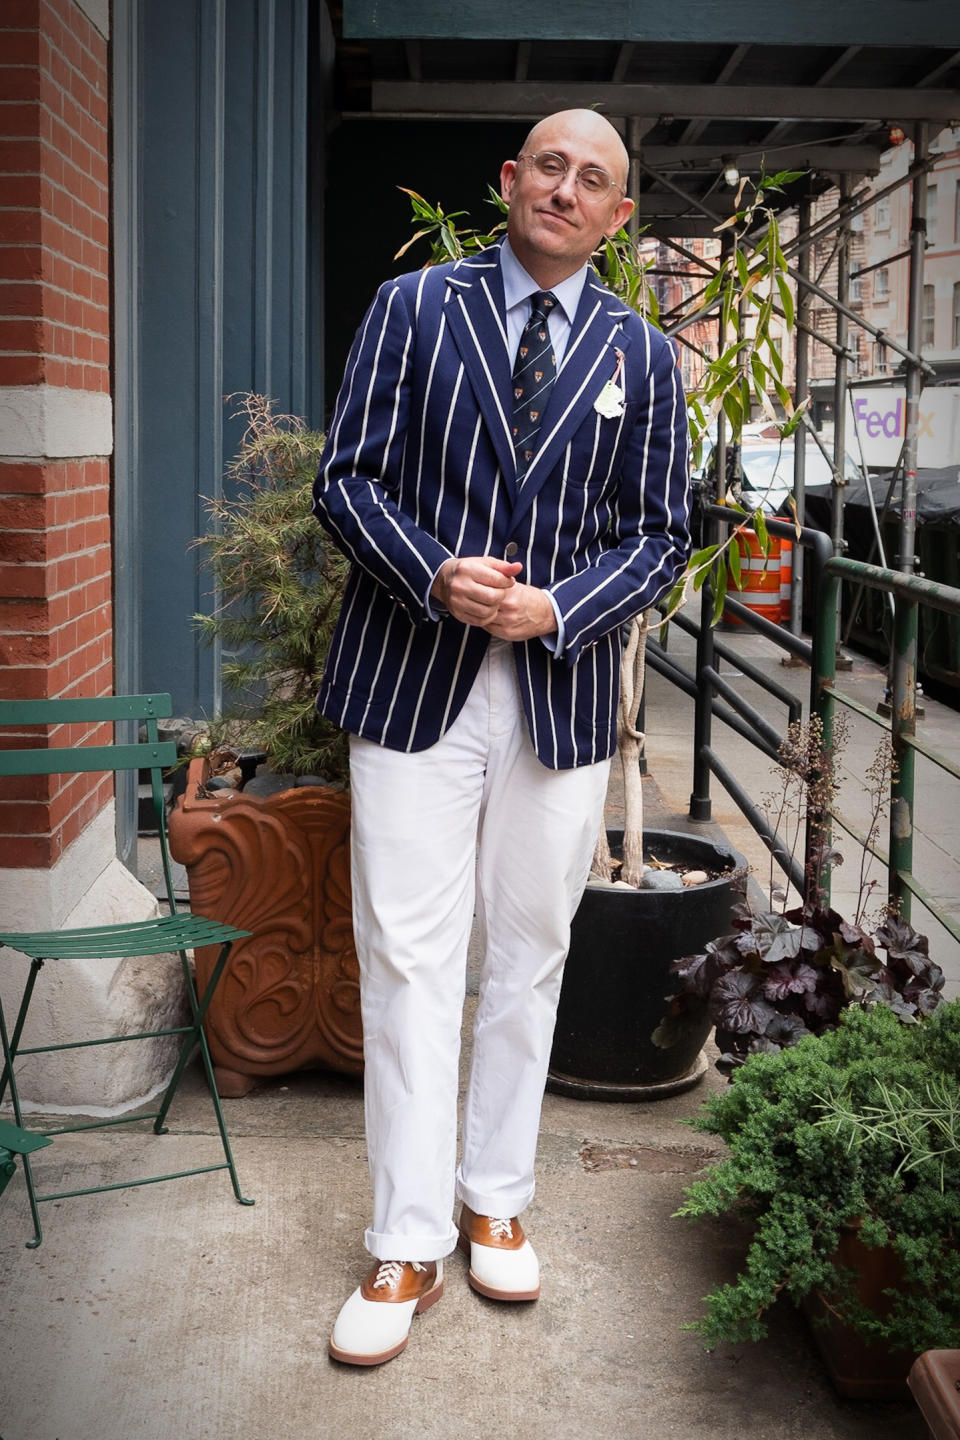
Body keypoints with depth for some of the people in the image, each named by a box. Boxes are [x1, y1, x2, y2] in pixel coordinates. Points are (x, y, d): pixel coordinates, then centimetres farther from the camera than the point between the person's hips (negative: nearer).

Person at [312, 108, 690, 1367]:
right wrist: (435, 577, -17)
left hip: (561, 689, 2)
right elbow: (347, 478, 1)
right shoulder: (412, 308, 5)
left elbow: (660, 534, 7)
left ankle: (498, 1201, 27)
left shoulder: (642, 355, 9)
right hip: (413, 682, -1)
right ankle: (408, 1248, 9)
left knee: (529, 958, 10)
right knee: (408, 963, -1)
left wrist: (558, 608, -11)